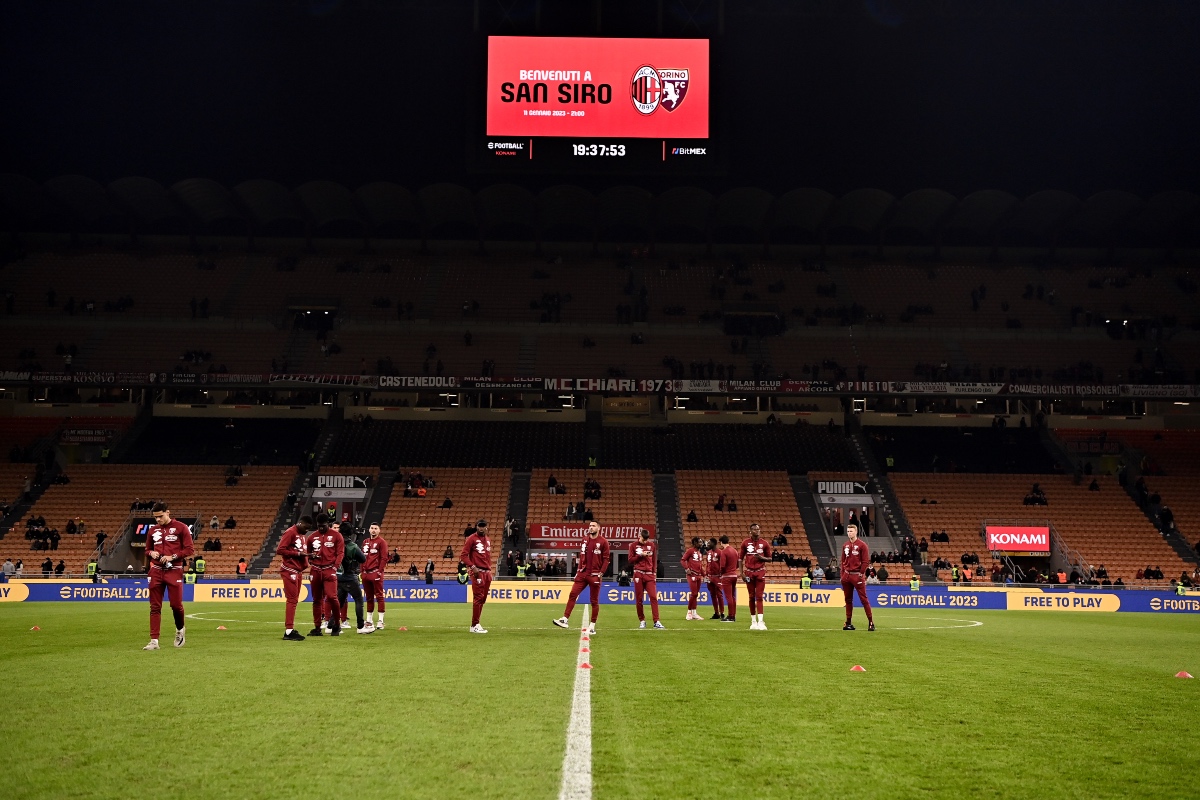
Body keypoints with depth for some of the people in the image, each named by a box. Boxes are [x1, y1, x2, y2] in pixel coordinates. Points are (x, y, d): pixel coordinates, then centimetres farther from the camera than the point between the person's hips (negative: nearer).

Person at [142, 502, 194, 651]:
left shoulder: (180, 528, -2)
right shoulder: (152, 530, 12)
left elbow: (190, 550, -5)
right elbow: (147, 550, 22)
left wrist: (172, 557, -15)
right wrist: (151, 553, -1)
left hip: (174, 571, -4)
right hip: (156, 571, 4)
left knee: (176, 604, -2)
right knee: (155, 607, 0)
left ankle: (180, 630, 27)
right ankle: (154, 641, 1)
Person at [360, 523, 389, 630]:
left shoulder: (381, 542, -3)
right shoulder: (365, 542, 17)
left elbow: (384, 558, -9)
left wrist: (379, 571, -15)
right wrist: (362, 571, 12)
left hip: (376, 573, -7)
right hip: (366, 573, 7)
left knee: (379, 596, -6)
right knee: (369, 597, 12)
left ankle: (380, 621, -6)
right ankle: (369, 620, 18)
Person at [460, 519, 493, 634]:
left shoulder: (488, 540, 17)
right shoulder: (471, 539, -5)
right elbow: (463, 555, -10)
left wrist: (489, 570, 13)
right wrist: (472, 567, -19)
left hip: (487, 572, 8)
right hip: (477, 572, -8)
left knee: (483, 598, 10)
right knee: (478, 598, -10)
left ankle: (476, 624, 17)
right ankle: (474, 625, -6)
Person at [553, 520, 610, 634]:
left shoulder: (603, 542, -5)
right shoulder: (584, 540, 11)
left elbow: (606, 559, -6)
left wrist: (601, 573, -12)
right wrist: (579, 569, 11)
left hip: (595, 575, -5)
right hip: (583, 573, 5)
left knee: (594, 601, 3)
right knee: (572, 594, -6)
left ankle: (592, 626, 10)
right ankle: (565, 619, -6)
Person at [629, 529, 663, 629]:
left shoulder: (652, 545, 9)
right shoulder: (634, 545, 3)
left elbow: (654, 560, 12)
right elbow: (630, 560, 0)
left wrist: (655, 573, 6)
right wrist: (640, 555, -12)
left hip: (649, 574, 1)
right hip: (638, 574, -1)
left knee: (654, 597, -8)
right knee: (639, 599, 0)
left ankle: (656, 621, -10)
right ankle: (642, 621, 10)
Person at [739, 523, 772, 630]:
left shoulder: (764, 543, 2)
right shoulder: (745, 543, 3)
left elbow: (769, 559, 9)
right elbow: (740, 558, 6)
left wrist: (762, 558, -12)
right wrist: (742, 573, -2)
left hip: (760, 572, -1)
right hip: (749, 572, 1)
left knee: (759, 597, -7)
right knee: (751, 597, 5)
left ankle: (760, 621, -13)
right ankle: (753, 621, 12)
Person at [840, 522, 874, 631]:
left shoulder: (862, 545, -4)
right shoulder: (845, 546, 12)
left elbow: (866, 561, -8)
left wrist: (861, 574, -12)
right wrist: (842, 575, 11)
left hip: (857, 575, -6)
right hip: (847, 575, 6)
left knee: (863, 599, -6)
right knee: (848, 599, 9)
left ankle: (871, 622, -3)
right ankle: (848, 623, 14)